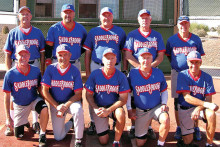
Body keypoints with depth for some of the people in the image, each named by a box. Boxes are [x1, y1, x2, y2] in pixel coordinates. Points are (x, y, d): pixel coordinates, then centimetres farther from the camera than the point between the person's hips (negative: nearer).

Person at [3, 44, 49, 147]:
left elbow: (40, 88, 3)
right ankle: (24, 122, 39)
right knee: (19, 136, 4)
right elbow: (7, 96, -11)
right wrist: (8, 117, -12)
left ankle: (42, 135, -10)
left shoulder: (36, 71, -12)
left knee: (44, 109, -35)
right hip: (19, 105, 0)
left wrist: (44, 100, -10)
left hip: (34, 100, 0)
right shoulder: (10, 74, -18)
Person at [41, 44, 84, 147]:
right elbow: (45, 91, -8)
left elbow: (78, 94, -11)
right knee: (58, 137, -3)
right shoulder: (50, 69, -8)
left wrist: (66, 106, -25)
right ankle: (70, 123, 31)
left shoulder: (75, 71, -10)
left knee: (78, 111, -38)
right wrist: (57, 106, -15)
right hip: (55, 103, 2)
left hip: (71, 101, -1)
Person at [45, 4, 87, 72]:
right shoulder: (54, 28, 1)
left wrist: (77, 53, 5)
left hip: (76, 64, 3)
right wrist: (48, 60, -6)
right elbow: (48, 47, 1)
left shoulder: (81, 29, 8)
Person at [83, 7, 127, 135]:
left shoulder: (120, 32, 11)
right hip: (96, 67, 0)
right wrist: (87, 71, 2)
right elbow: (88, 52, 9)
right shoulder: (93, 32, 10)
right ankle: (93, 122, 13)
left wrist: (125, 69, 3)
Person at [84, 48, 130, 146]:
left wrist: (108, 110, -24)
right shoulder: (95, 74, -8)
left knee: (121, 114, -37)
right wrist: (95, 109, -18)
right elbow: (89, 95, -1)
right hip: (99, 108, 1)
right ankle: (104, 127, 32)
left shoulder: (121, 76, -10)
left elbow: (123, 99, -12)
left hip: (114, 106, 0)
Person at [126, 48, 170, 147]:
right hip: (141, 111, 0)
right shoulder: (132, 73, -9)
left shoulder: (158, 73, -4)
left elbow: (164, 91, 9)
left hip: (157, 107, 0)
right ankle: (144, 131, 38)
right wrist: (129, 110, -3)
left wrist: (164, 104, -7)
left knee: (166, 120, -35)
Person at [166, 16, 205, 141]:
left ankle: (196, 128, 14)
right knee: (177, 101, 5)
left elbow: (200, 55, 14)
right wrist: (175, 65, 6)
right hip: (177, 74, 0)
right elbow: (168, 56, 14)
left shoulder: (196, 39, 7)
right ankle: (179, 128, 17)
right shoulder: (172, 39, 6)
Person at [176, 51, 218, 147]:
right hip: (185, 109, -1)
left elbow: (208, 99, -7)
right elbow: (187, 97, -18)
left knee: (211, 114, -32)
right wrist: (206, 104, -29)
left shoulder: (207, 77, -3)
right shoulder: (182, 75, -9)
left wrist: (198, 108, -28)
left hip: (200, 107, 2)